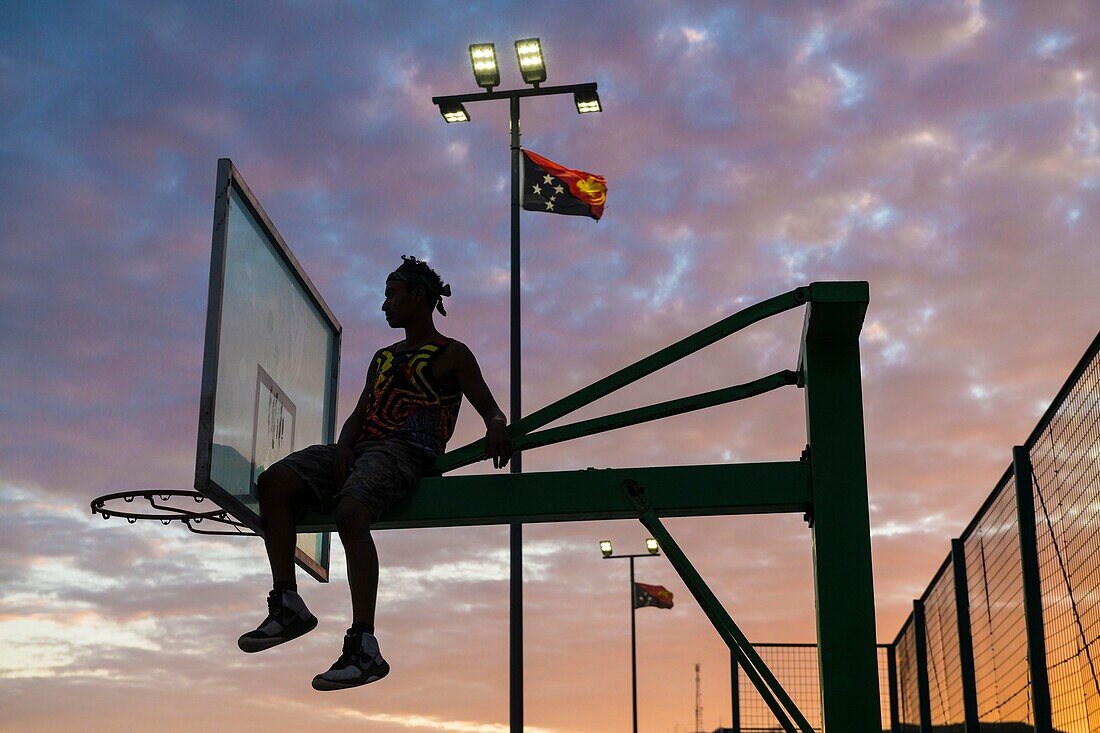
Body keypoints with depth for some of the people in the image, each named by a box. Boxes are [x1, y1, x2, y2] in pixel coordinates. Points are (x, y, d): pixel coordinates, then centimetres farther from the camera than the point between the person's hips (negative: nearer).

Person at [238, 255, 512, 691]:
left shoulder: (451, 355, 12)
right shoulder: (384, 357, 32)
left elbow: (492, 413, 4)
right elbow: (359, 414, 22)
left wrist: (497, 428, -22)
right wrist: (344, 446, -1)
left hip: (402, 451, -7)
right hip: (359, 448, 7)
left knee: (350, 513, -36)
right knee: (274, 481, -17)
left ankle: (364, 647, -42)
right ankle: (288, 604, -18)